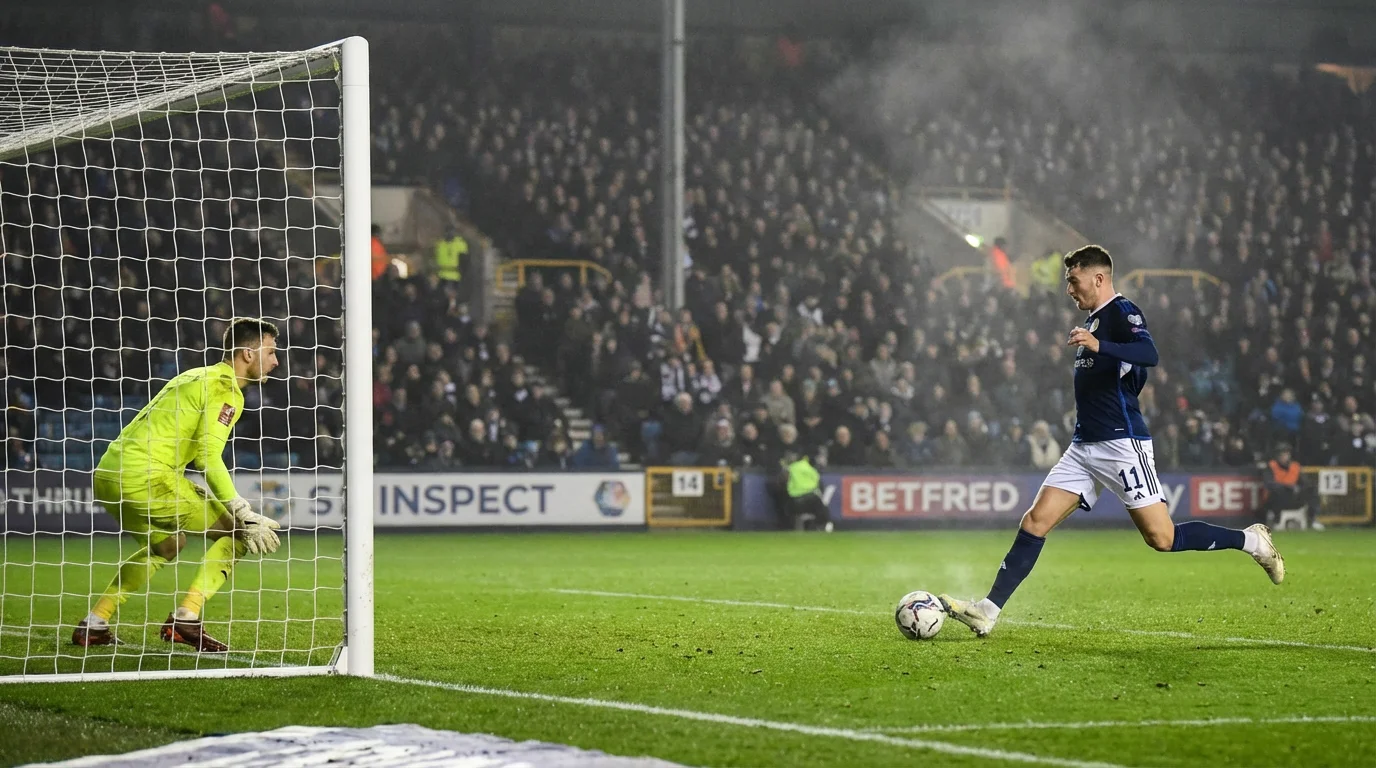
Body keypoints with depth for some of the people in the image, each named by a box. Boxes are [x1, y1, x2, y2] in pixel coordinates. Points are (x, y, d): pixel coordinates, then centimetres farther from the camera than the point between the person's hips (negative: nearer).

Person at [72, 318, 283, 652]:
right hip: (147, 477, -9)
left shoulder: (197, 376, 23)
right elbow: (208, 457, -15)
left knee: (166, 546, 31)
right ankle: (186, 618, -9)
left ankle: (93, 624, 26)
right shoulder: (226, 389, -6)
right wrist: (244, 513, -15)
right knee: (235, 532, -1)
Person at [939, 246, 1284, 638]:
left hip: (1121, 444, -9)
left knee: (1162, 538, -10)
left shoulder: (1122, 312, -9)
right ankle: (988, 611, -6)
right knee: (1035, 522, -2)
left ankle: (1251, 541, 8)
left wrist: (1099, 346, -42)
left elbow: (1149, 354, -29)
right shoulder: (1094, 318, 19)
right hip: (1084, 447, 9)